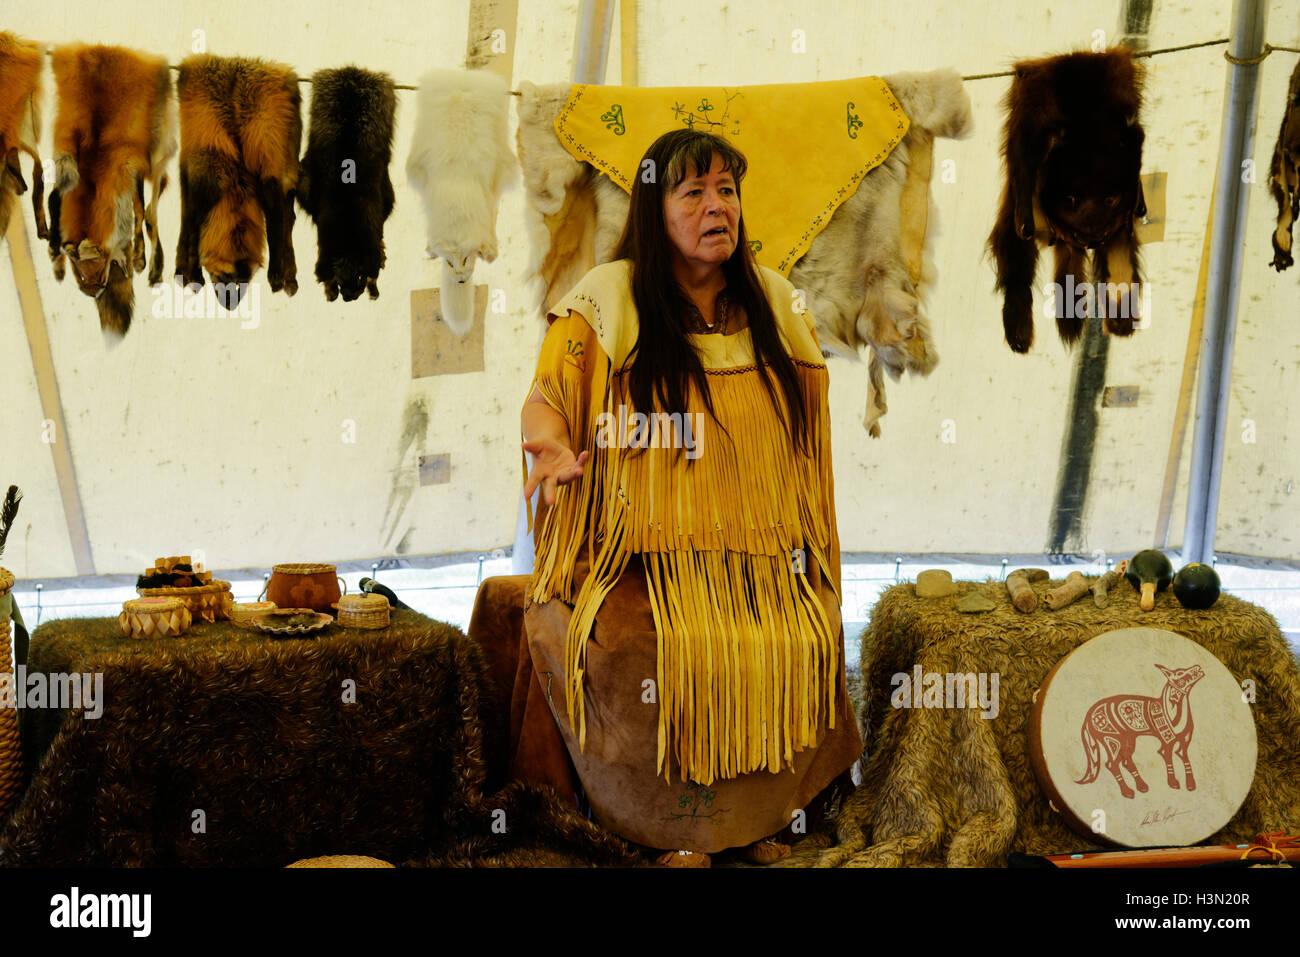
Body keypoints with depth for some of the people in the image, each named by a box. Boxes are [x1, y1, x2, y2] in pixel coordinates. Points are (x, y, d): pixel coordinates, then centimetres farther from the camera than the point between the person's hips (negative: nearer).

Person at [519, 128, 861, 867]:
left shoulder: (777, 305, 12)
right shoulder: (606, 302, 0)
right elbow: (543, 402, -5)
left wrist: (805, 548, 13)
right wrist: (555, 449, -29)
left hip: (760, 553, 3)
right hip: (648, 553, -3)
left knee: (801, 645, -22)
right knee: (678, 653, -29)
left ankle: (758, 814, 1)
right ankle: (678, 825, -6)